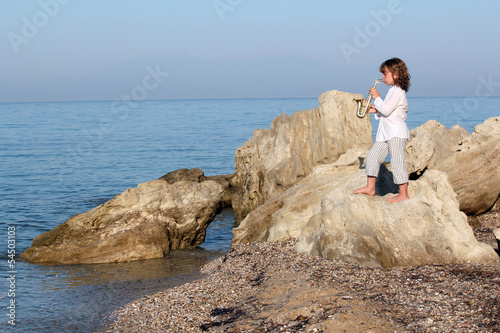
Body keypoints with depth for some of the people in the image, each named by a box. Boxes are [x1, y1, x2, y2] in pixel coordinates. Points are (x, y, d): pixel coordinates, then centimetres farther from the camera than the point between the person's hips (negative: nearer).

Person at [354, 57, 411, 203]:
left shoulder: (397, 92, -13)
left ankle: (403, 194, -6)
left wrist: (377, 97, -11)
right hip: (386, 133, 11)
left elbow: (387, 110, -22)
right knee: (372, 156, 9)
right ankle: (370, 187, 15)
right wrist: (376, 110, 13)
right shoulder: (394, 91, 19)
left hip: (396, 133, -11)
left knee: (397, 162, -10)